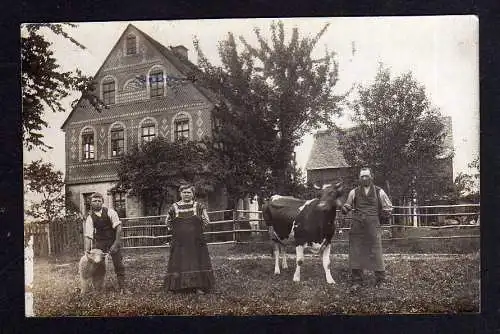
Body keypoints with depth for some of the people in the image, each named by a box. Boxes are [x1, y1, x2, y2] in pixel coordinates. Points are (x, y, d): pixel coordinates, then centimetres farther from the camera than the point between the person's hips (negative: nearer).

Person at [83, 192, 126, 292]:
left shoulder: (109, 212, -9)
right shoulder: (90, 218, -3)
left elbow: (118, 227, -13)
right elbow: (88, 236, -7)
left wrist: (116, 243, -20)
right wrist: (87, 250, -19)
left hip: (114, 240, -1)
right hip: (100, 242, 2)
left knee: (119, 265, 0)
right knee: (99, 266, -2)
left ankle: (122, 288, 10)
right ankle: (97, 289, 9)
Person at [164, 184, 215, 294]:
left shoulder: (199, 206, 3)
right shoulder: (174, 207, 4)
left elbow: (206, 221, 10)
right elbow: (168, 222, 15)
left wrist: (198, 229, 5)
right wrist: (177, 230, 9)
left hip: (196, 241, 0)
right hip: (179, 242, 0)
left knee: (197, 262, -1)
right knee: (179, 263, 1)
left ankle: (199, 286, 4)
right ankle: (179, 285, 10)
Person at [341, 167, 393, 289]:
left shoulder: (379, 192, 5)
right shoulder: (354, 192, 8)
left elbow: (388, 207, 15)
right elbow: (347, 205, 18)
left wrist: (384, 218, 6)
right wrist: (344, 209, -3)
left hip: (373, 228, -2)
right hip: (357, 228, 2)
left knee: (376, 254, 0)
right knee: (356, 254, 3)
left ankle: (380, 280, 16)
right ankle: (357, 280, 14)